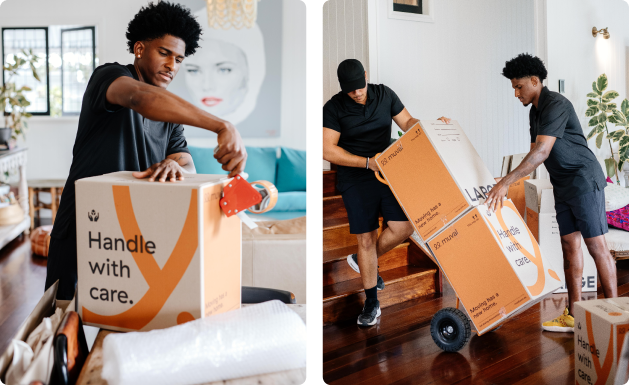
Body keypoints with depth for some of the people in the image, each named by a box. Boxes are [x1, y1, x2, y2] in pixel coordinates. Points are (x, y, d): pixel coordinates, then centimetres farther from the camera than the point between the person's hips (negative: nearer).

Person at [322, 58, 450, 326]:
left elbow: (407, 122, 10)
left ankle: (363, 262, 20)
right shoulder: (334, 108, -10)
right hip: (355, 178, -3)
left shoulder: (384, 95, 1)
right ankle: (371, 302, 13)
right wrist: (367, 162, -19)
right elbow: (328, 150, -14)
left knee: (404, 226, -8)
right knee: (366, 238, -1)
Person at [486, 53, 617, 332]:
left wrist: (506, 182, -33)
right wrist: (510, 183, 12)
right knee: (569, 244, 6)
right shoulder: (534, 112, 12)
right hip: (563, 185, 9)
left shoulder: (556, 105, -18)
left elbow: (542, 152, -29)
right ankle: (573, 315, 9)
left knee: (595, 244, -7)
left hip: (584, 179, -9)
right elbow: (534, 152, 18)